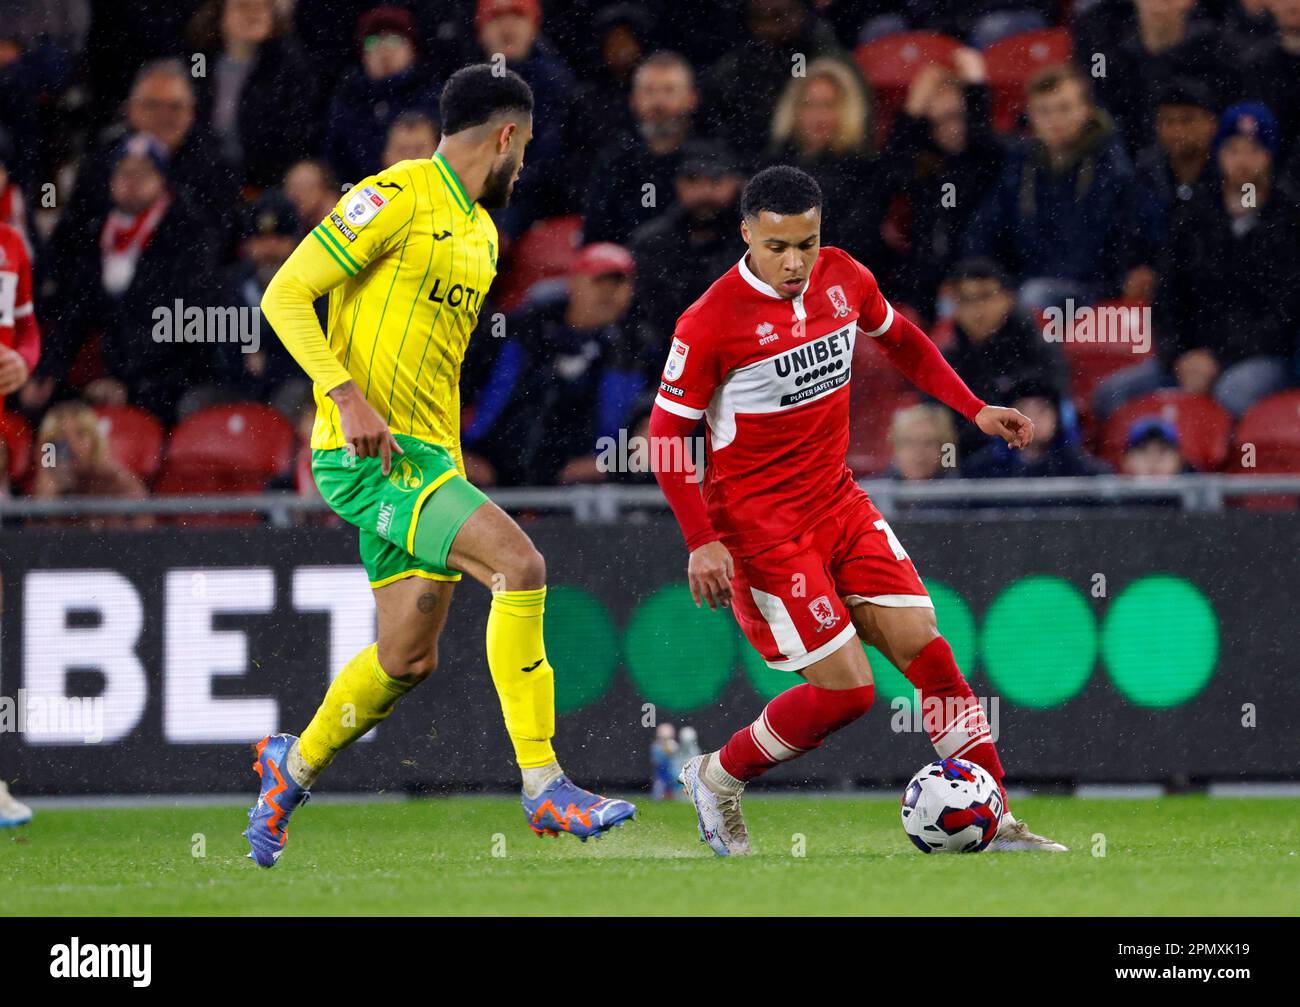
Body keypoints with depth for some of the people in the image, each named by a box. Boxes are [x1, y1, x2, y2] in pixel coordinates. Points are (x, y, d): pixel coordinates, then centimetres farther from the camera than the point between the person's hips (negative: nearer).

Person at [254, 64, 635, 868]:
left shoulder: (480, 232, 18)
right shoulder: (396, 199, -10)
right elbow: (284, 297, -13)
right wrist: (347, 396, -24)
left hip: (426, 456, 9)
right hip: (371, 452, -9)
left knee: (410, 658, 9)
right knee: (520, 565, -23)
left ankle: (294, 768, 33)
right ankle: (544, 787, -20)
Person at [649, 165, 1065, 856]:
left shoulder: (843, 277, 0)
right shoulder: (710, 324, -18)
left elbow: (898, 340, 21)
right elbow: (666, 435, -12)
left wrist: (975, 409, 13)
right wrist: (701, 542, -18)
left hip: (838, 502, 6)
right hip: (760, 524, -6)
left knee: (925, 649, -2)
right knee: (845, 689, -10)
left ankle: (994, 823, 4)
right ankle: (717, 779, 12)